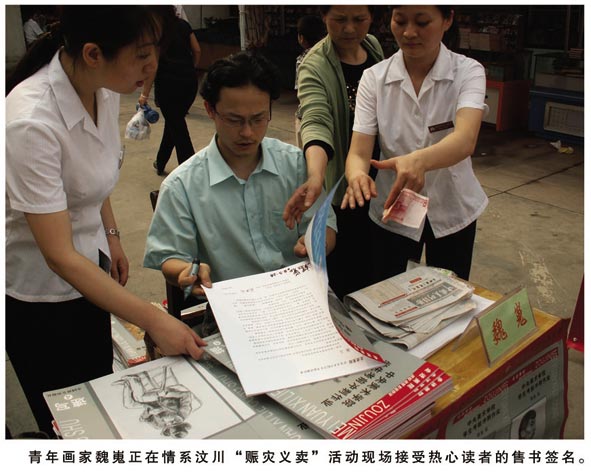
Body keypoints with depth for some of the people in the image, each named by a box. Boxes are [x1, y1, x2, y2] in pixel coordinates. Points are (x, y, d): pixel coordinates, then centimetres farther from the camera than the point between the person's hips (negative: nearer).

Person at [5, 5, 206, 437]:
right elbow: (59, 256, -31)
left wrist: (111, 235, 11)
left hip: (90, 265, 6)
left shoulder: (104, 88, -11)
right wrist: (154, 320, -31)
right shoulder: (32, 121, -34)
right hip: (38, 292, -6)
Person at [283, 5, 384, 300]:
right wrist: (315, 177, -56)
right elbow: (316, 123, -38)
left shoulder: (374, 46, 1)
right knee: (347, 279, 2)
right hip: (343, 189, -6)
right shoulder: (315, 66, -21)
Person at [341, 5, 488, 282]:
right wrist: (357, 175, -42)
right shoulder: (374, 78, -9)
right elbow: (359, 152, -17)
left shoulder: (468, 72, -12)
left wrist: (419, 160, -52)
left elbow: (465, 139, -30)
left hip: (452, 211, 0)